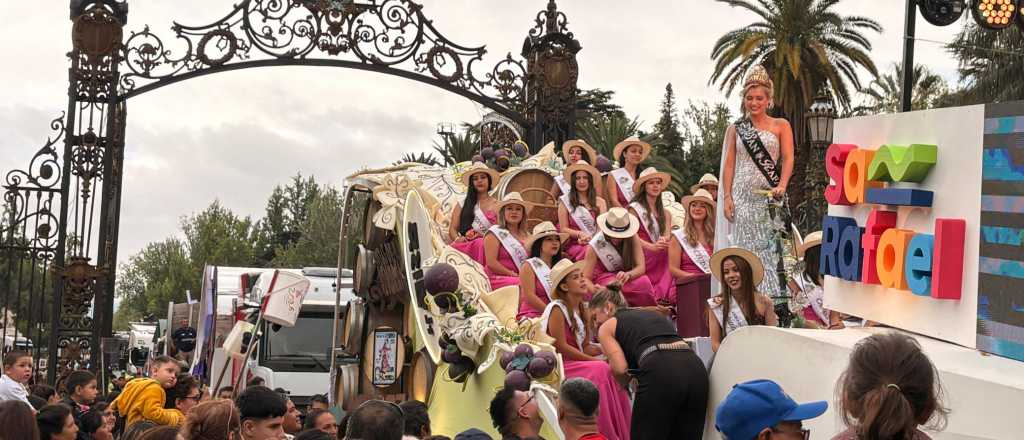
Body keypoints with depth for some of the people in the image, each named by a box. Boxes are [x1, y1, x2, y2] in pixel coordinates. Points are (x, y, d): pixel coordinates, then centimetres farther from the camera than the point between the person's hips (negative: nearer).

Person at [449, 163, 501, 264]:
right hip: (465, 245, 2)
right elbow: (452, 229, 16)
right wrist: (457, 238, -8)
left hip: (488, 244, -2)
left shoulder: (497, 205, 17)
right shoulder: (462, 204, 23)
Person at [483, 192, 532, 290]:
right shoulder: (495, 233, 3)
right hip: (499, 278, -6)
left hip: (523, 278, 6)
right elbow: (491, 263, -7)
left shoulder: (526, 235, 20)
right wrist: (513, 274, -12)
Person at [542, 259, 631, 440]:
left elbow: (586, 347, 10)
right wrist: (594, 360, -16)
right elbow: (560, 347, -18)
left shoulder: (581, 310, 13)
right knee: (600, 370, -26)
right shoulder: (557, 308, -12)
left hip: (575, 362, 8)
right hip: (555, 367, -8)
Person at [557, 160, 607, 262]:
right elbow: (563, 229, 8)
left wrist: (589, 238, -15)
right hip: (574, 244, -2)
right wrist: (580, 234, -10)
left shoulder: (600, 202, 16)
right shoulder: (565, 201, 11)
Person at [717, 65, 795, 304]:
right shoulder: (735, 129, 13)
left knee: (770, 248, -5)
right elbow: (729, 165, 9)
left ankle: (772, 298, -2)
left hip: (770, 197, -2)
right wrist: (727, 197, -1)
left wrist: (781, 186, -18)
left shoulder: (781, 126, 7)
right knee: (745, 248, 0)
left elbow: (788, 158, -2)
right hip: (742, 197, 2)